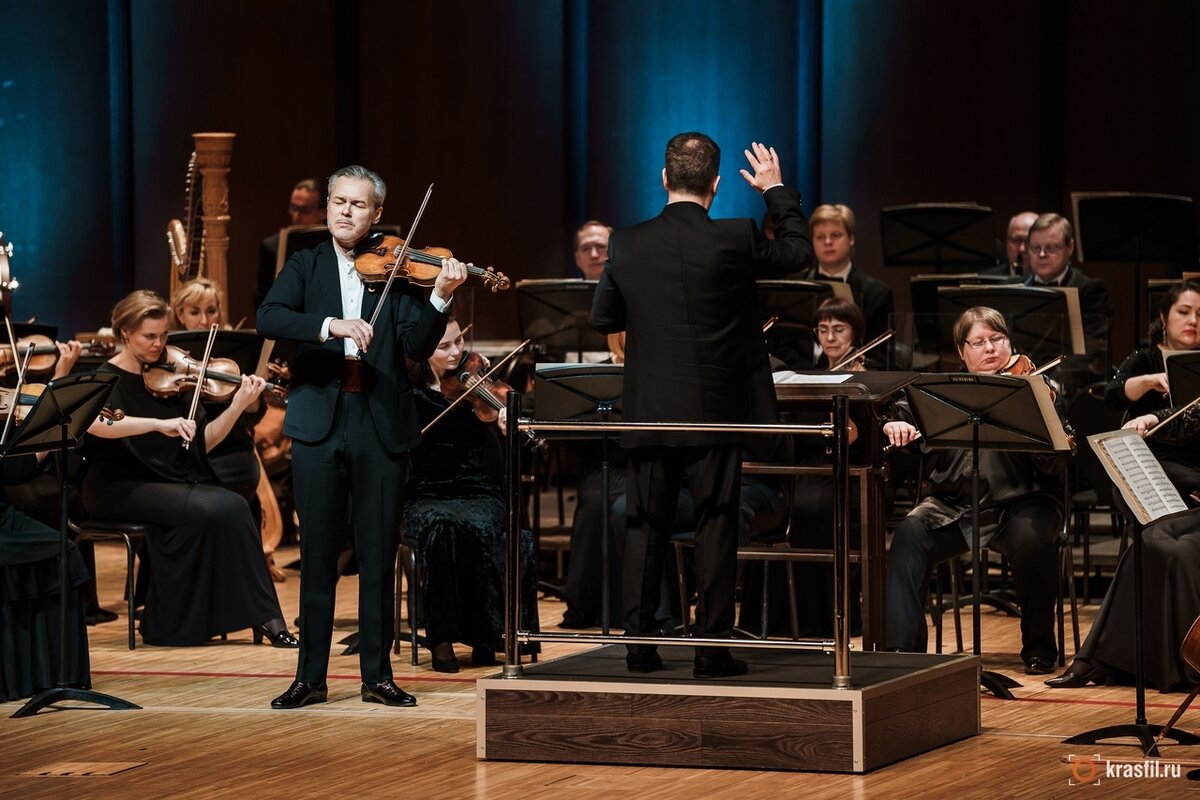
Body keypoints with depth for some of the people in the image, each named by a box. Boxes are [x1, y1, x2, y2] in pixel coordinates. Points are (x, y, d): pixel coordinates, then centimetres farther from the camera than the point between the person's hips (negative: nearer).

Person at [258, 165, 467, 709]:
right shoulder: (305, 267, 9)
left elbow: (418, 348, -5)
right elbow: (268, 318, -10)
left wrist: (440, 297, -21)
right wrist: (329, 325, -25)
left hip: (382, 426, 0)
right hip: (319, 424, 0)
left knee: (378, 556, 5)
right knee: (318, 555, 4)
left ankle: (377, 675, 12)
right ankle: (311, 677, 9)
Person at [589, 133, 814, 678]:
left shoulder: (627, 245, -4)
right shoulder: (734, 240, -12)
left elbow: (602, 319, 8)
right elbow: (799, 251, 6)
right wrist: (777, 191, 18)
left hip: (648, 412, 2)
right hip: (715, 410, -2)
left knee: (645, 528, 9)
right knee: (715, 528, 3)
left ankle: (639, 645, 9)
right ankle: (712, 649, 2)